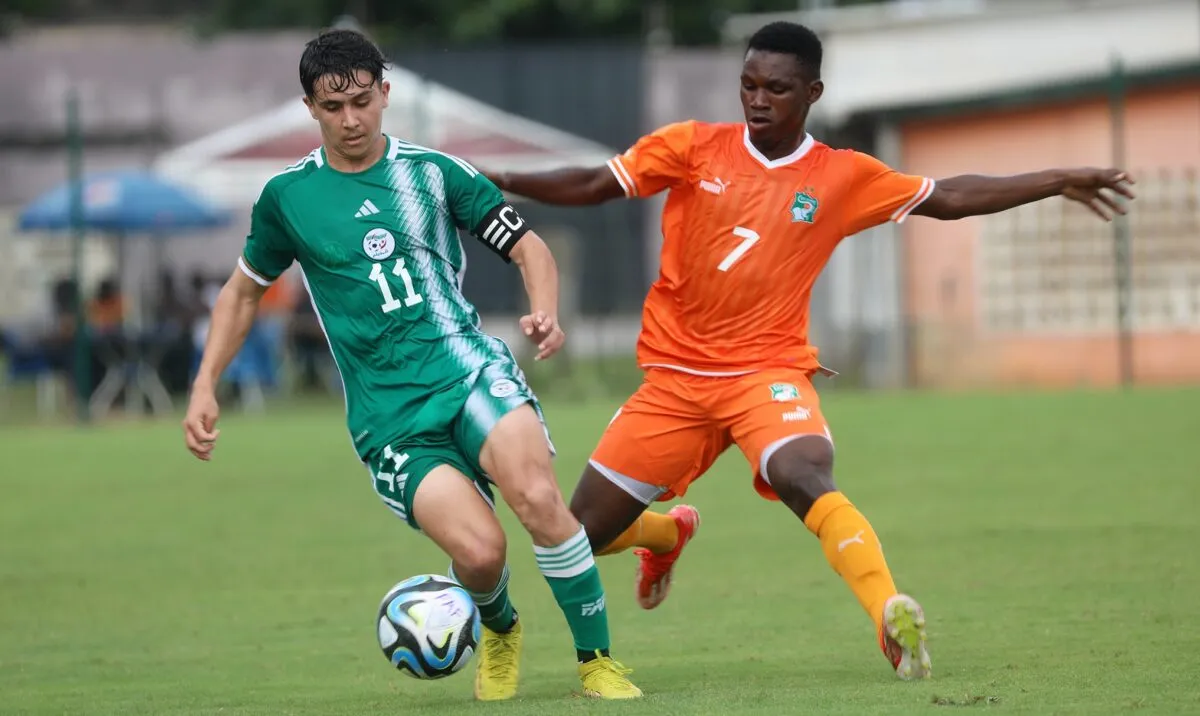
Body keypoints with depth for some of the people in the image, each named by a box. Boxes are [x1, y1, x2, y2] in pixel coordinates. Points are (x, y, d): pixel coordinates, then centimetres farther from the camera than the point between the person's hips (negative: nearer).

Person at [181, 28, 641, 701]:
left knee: (538, 497, -30)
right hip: (388, 413, 0)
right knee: (480, 550, -22)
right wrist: (205, 388, 12)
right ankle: (500, 633, 14)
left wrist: (545, 312, -11)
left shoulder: (434, 172, 6)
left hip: (467, 366, 0)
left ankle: (598, 661, -15)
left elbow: (528, 247, 10)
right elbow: (244, 291, 22)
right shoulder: (287, 197, 8)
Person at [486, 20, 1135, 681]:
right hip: (675, 375, 2)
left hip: (769, 370, -2)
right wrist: (490, 181, -8)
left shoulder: (843, 178, 2)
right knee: (582, 533, 5)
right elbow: (592, 186, 1)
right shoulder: (694, 148, 0)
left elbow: (947, 198, 9)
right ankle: (668, 533, 41)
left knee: (804, 477, -35)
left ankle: (892, 617, -42)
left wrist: (1057, 182, 6)